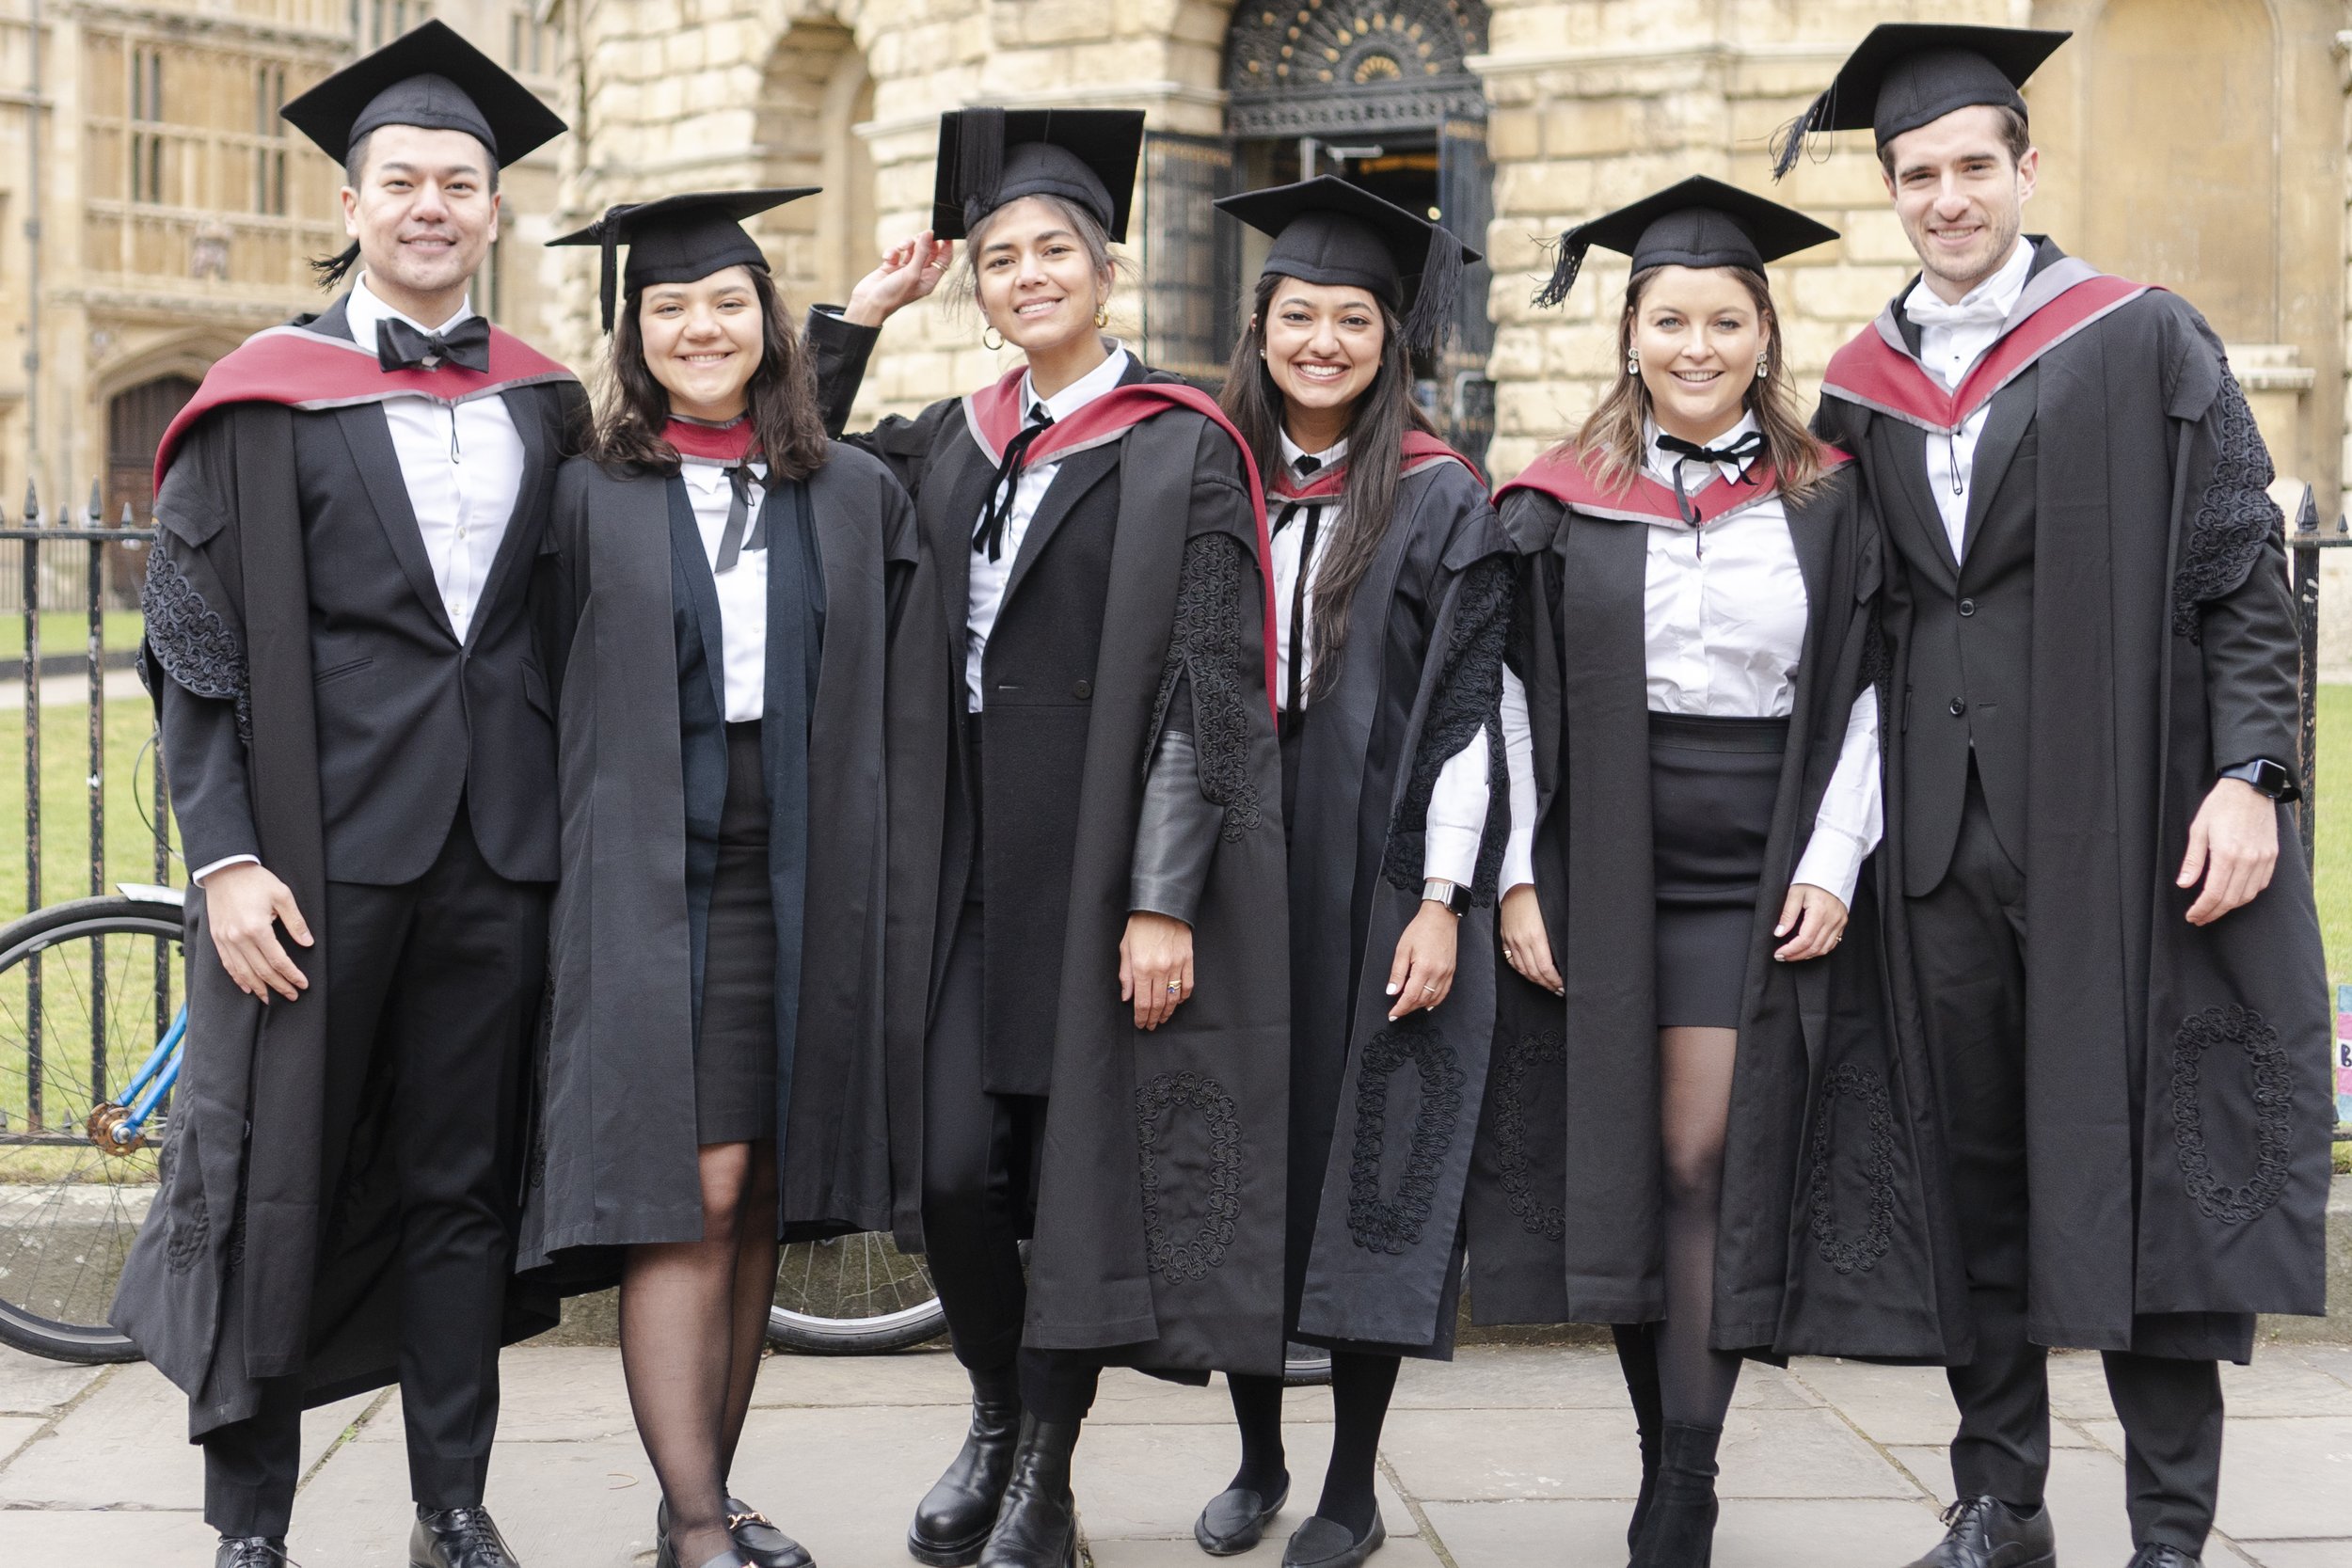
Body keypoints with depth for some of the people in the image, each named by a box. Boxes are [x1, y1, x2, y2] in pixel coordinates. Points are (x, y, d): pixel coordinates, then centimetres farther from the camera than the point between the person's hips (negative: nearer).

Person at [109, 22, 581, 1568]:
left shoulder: (546, 403, 11)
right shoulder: (267, 396, 1)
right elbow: (196, 646, -3)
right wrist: (227, 857, -12)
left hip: (497, 843, 3)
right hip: (319, 841, -3)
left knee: (463, 1182, 9)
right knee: (281, 1175, 2)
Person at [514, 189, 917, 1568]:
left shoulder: (858, 497, 9)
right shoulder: (592, 498, 3)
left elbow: (898, 688, 16)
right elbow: (548, 694, 7)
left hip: (802, 884, 3)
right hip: (655, 877, -3)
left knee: (758, 1196, 7)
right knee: (690, 1191, -9)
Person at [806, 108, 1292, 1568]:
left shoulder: (1181, 450, -4)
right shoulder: (955, 444, 12)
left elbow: (1207, 686, -10)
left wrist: (1165, 900, -16)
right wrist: (861, 313, 12)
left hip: (1108, 869, -4)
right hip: (967, 868, 4)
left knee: (1079, 1170, 2)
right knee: (952, 1171, 1)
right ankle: (996, 1422, 26)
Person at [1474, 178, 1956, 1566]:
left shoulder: (1829, 500, 4)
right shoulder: (1563, 503, 4)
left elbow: (1866, 693, 3)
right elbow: (1511, 695, 3)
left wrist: (1834, 865, -8)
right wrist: (1517, 877, -4)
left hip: (1762, 879, -1)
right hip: (1599, 873, 2)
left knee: (1704, 1164, -9)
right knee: (1624, 1175, 4)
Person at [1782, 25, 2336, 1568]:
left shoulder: (2144, 344, 1)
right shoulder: (1861, 387, 13)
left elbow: (2244, 572, -3)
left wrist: (2250, 775, -13)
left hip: (2122, 815, -4)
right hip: (1945, 830, 4)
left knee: (2149, 1159, -2)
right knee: (1976, 1167, 8)